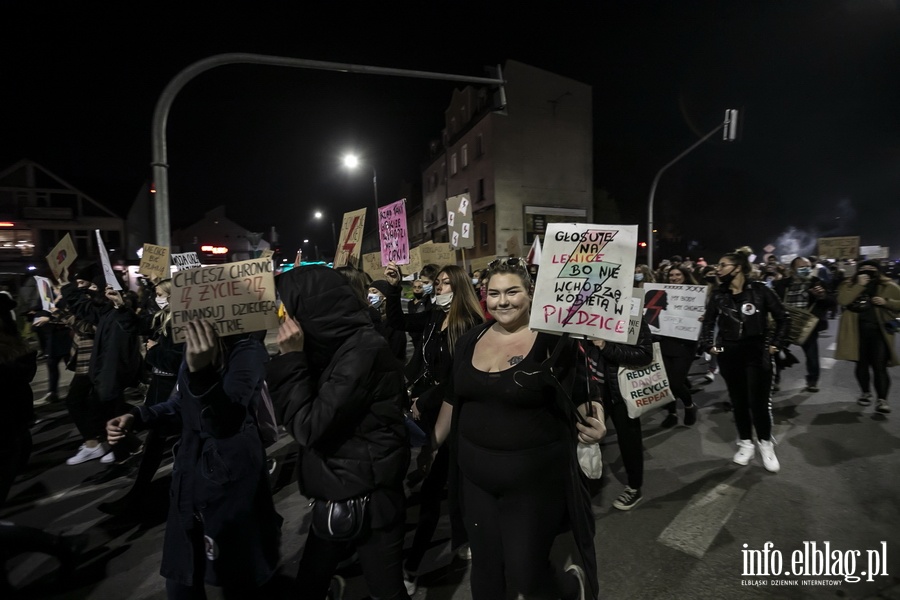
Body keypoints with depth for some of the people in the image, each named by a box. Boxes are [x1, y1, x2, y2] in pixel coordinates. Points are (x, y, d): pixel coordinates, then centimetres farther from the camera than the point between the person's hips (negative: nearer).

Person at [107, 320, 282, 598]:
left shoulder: (247, 351, -21)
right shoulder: (194, 343, 2)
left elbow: (226, 422, -32)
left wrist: (202, 371, -47)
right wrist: (136, 416, 0)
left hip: (231, 476, -7)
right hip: (191, 469, 7)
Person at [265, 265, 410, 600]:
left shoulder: (363, 351, -24)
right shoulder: (337, 346, 3)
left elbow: (310, 427, -22)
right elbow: (304, 421, 9)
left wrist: (291, 358, -18)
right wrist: (295, 358, -2)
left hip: (368, 496, -8)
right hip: (337, 492, 8)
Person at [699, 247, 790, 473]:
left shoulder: (759, 290, -7)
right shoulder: (718, 295, 1)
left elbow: (783, 318, 1)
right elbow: (708, 323, 10)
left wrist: (776, 344, -4)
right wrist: (709, 345, -1)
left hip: (756, 353, -3)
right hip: (729, 355, 3)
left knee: (758, 402, -1)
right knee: (738, 401, 10)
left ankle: (766, 445, 21)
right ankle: (745, 443, 26)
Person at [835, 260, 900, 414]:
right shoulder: (849, 285, 5)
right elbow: (842, 301, -13)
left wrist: (885, 302, -11)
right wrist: (859, 285, -16)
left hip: (879, 330, -1)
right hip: (857, 331, 1)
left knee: (879, 365, -8)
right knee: (861, 363, 11)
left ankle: (882, 399, -4)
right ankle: (865, 393, 27)